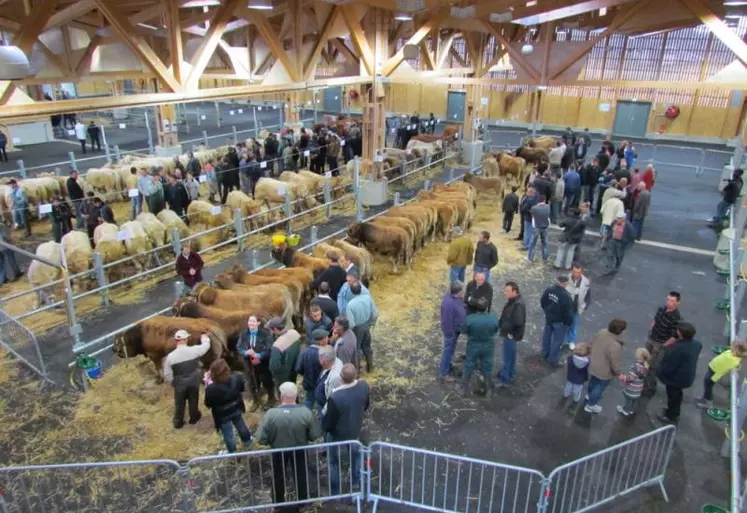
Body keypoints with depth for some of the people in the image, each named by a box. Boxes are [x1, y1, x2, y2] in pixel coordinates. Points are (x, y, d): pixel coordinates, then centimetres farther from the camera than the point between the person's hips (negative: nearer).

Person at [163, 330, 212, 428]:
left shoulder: (170, 356, -20)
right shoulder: (194, 350, -19)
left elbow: (167, 375, -12)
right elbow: (206, 346, 3)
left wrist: (172, 383, 9)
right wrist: (204, 338, 26)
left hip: (179, 383, 0)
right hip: (193, 381, 1)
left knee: (179, 403, 20)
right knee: (193, 401, 23)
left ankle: (178, 423, 37)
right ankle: (194, 418, 44)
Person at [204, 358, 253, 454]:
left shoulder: (211, 389, -37)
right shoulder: (236, 379, -26)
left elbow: (207, 405, -18)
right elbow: (242, 389, -3)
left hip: (222, 415, -3)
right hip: (236, 409, 3)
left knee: (228, 434, 22)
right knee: (240, 425, 32)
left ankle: (232, 452, 45)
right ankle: (247, 441, 56)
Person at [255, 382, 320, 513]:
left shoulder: (271, 414, -29)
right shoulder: (306, 412, -26)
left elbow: (261, 439, -21)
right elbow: (315, 435, -15)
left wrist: (273, 441, 0)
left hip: (278, 451, 0)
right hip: (300, 450, 0)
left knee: (278, 477, 28)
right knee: (301, 475, 27)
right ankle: (302, 502, 49)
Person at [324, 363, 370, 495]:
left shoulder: (335, 397, -40)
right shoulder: (364, 386, -25)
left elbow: (329, 422, -24)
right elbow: (366, 406, -3)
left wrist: (326, 428, -1)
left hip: (338, 435, -4)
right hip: (355, 430, 4)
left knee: (334, 462, 22)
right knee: (355, 454, 31)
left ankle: (334, 491, 41)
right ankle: (356, 481, 54)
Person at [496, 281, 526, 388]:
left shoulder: (518, 304, -29)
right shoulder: (512, 300, 2)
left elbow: (519, 322, -35)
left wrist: (512, 333, -22)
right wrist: (501, 324, 9)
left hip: (510, 335, -10)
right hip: (508, 332, 10)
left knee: (507, 357, 4)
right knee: (510, 355, 24)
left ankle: (504, 379, 16)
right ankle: (510, 374, 40)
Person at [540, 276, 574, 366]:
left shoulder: (548, 290, -12)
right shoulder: (566, 296, -31)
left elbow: (542, 302, 3)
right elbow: (568, 311, -23)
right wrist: (569, 322, -5)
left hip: (548, 317, 6)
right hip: (560, 321, -6)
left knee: (547, 335, 24)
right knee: (557, 340, 11)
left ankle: (545, 354, 44)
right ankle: (553, 360, 24)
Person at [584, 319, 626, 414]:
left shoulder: (601, 332, -16)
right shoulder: (615, 346, -40)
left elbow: (592, 344, 3)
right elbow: (616, 363, -28)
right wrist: (619, 373, -8)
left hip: (593, 366, 7)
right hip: (604, 372, -7)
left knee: (593, 381, 33)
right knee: (599, 387, 19)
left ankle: (590, 395, 61)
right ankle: (590, 405, 39)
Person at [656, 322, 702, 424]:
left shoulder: (678, 348, -38)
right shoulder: (695, 344, -12)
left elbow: (668, 365, -28)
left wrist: (659, 372, -9)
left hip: (677, 377, -8)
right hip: (687, 376, 8)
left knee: (673, 396, 16)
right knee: (677, 394, 29)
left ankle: (671, 417, 37)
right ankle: (674, 412, 51)